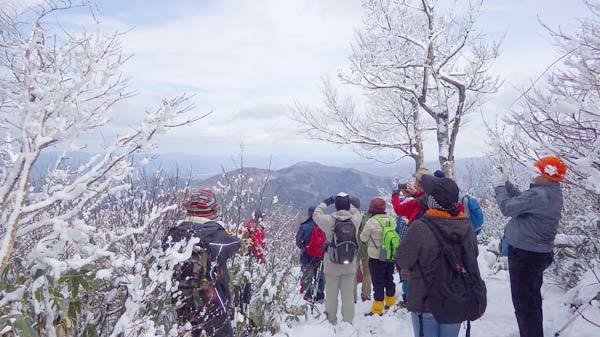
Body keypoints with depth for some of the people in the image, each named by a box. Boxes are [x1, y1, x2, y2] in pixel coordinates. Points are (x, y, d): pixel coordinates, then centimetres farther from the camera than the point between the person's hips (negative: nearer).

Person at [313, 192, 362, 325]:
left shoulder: (329, 220, -16)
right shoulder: (355, 220, -12)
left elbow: (316, 214, 4)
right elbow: (357, 212, 12)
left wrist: (326, 202, 13)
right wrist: (347, 202, 13)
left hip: (332, 265, -1)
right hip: (349, 266, 1)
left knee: (331, 295, 12)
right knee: (348, 296, 11)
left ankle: (331, 322, 24)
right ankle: (348, 322, 20)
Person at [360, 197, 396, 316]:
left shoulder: (372, 221, -19)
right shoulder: (391, 220, -3)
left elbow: (363, 238, -9)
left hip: (376, 258, -6)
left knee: (378, 283, 3)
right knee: (389, 280, 20)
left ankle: (378, 309, 10)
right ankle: (390, 303, 36)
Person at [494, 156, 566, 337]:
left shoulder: (539, 195, -27)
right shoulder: (552, 193, 5)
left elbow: (508, 207, -22)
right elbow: (521, 200, 10)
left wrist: (499, 186, -7)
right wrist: (505, 183, 9)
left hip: (525, 255, -10)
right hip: (540, 253, 10)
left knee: (523, 303, 2)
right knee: (533, 298, 25)